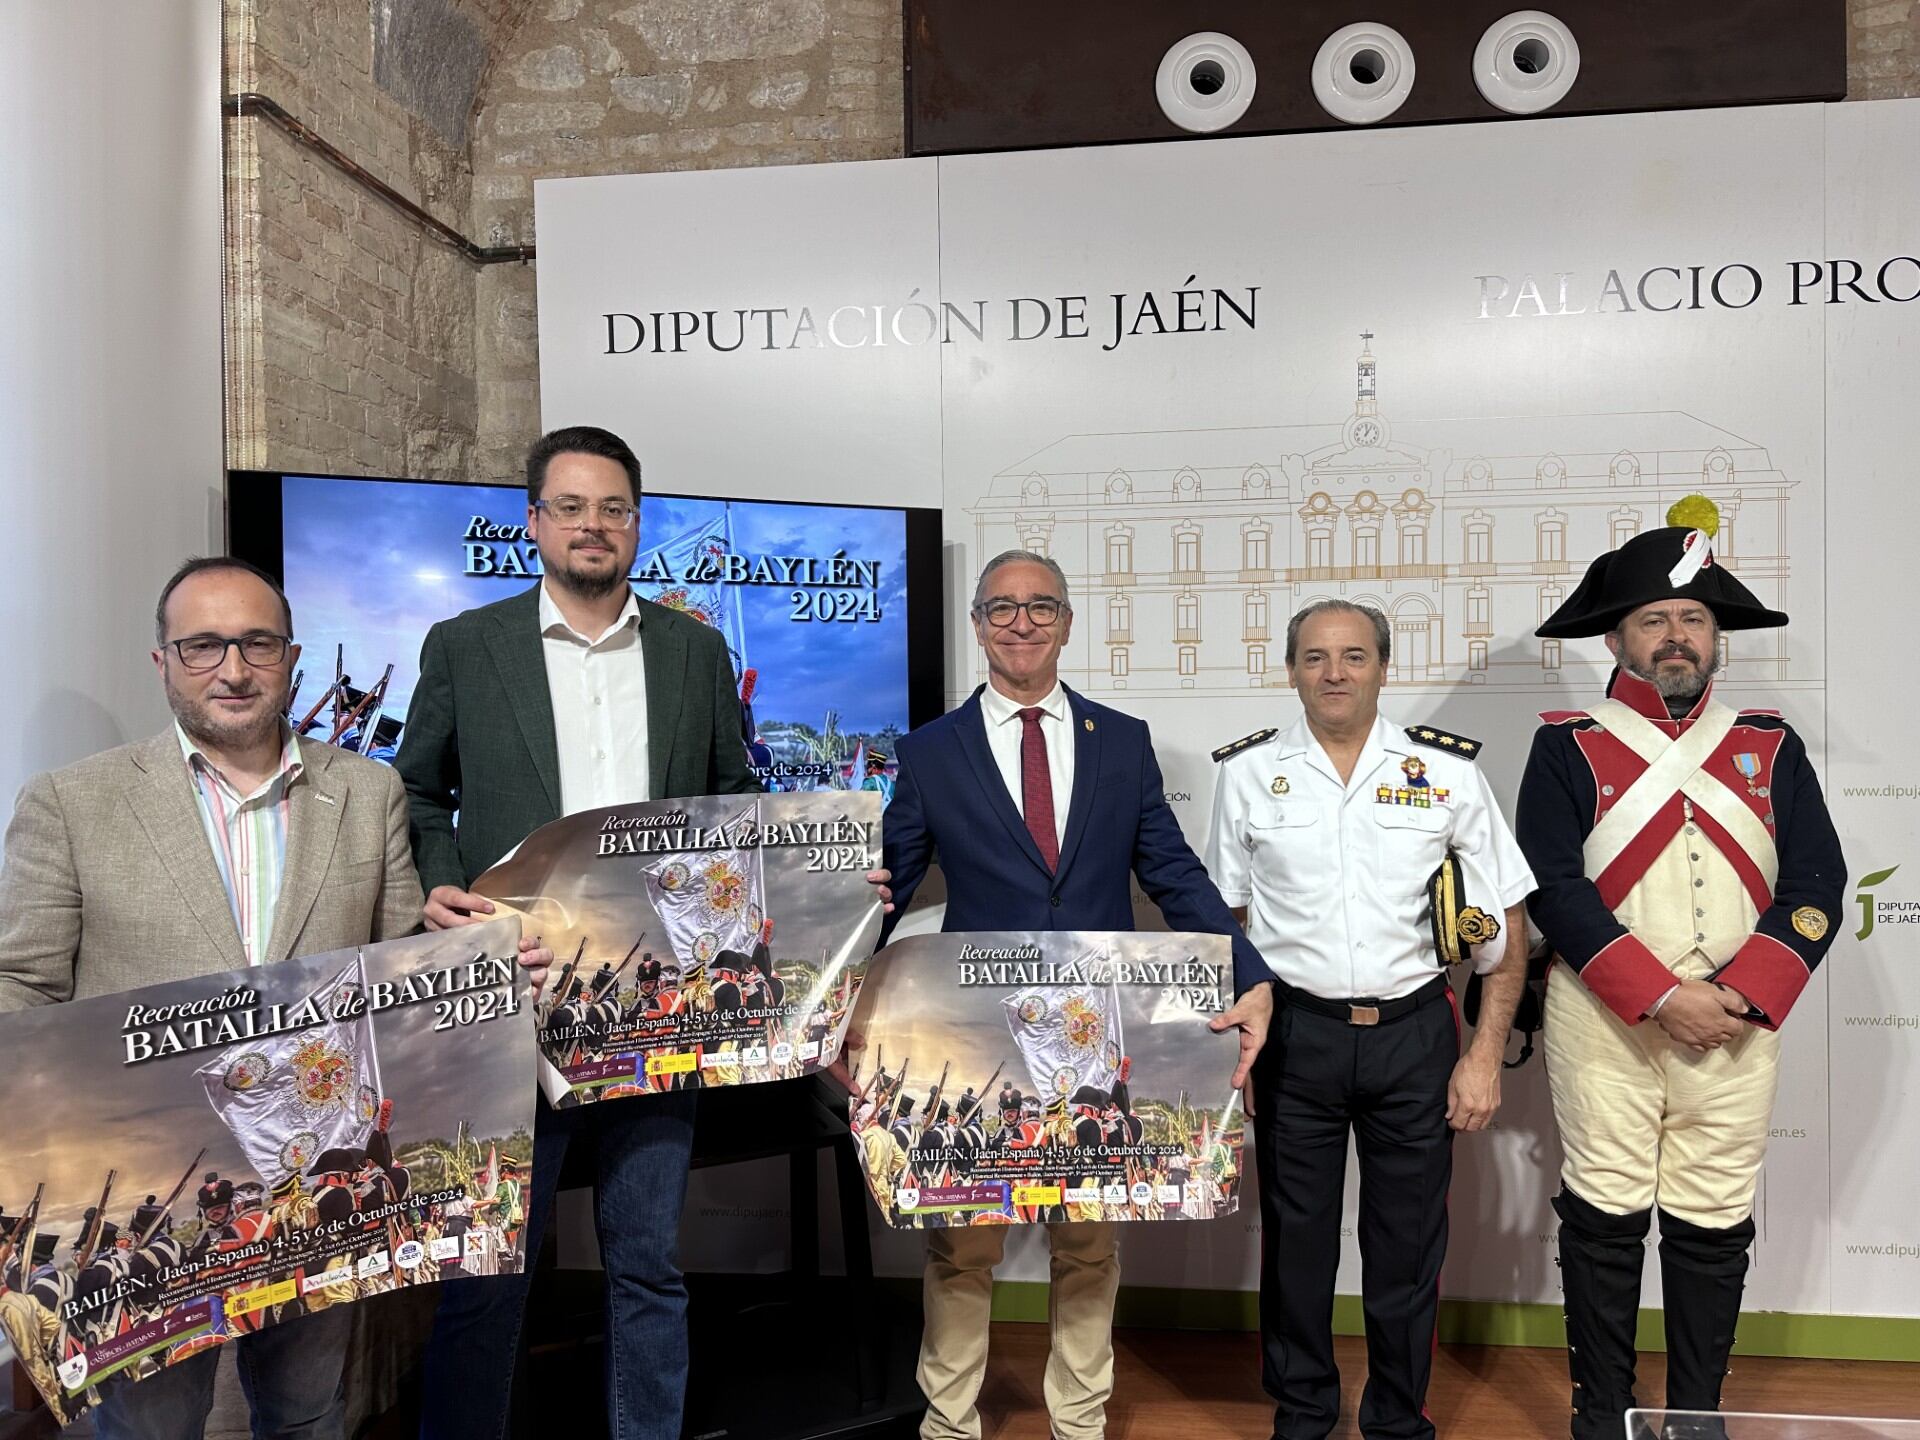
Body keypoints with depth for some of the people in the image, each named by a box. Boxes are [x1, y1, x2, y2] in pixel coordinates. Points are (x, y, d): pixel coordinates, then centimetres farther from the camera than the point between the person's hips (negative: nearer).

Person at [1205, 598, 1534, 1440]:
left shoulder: (1448, 771, 0)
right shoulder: (1248, 773, 2)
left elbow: (1505, 927, 3)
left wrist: (1485, 1055, -2)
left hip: (1414, 1032, 0)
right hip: (1294, 1033, 0)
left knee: (1409, 1243, 10)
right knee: (1295, 1238, 11)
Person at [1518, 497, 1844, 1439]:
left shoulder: (1772, 748, 9)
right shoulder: (1569, 748, 0)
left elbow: (1816, 885, 2)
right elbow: (1555, 887, -9)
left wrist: (1742, 997, -11)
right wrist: (1664, 999, -15)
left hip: (1738, 1023, 3)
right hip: (1604, 1023, -2)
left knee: (1714, 1225, 10)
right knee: (1603, 1218, 5)